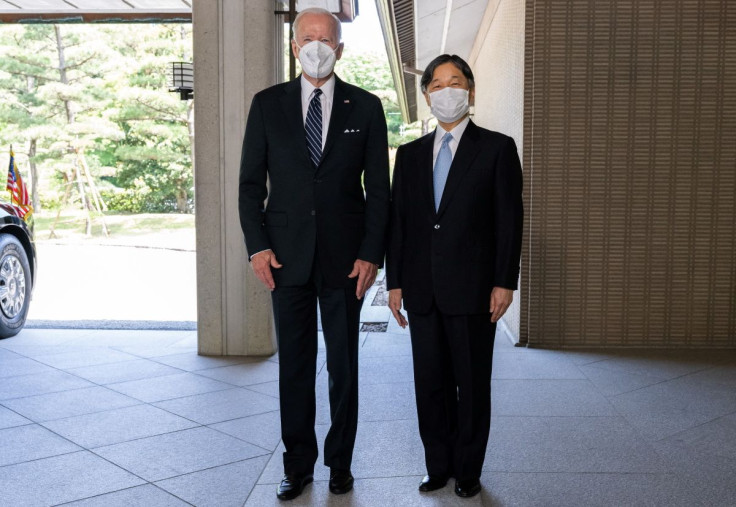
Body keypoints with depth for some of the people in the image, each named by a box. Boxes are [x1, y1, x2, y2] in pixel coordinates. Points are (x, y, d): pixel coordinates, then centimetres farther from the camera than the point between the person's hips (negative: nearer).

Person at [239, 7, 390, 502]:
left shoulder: (366, 107, 4)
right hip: (287, 257, 1)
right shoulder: (268, 104, 5)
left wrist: (371, 254, -5)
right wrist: (257, 245, -4)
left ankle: (340, 461, 25)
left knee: (344, 366, 9)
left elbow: (378, 187, 2)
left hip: (345, 258, 0)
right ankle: (298, 465, 22)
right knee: (294, 367, 8)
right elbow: (251, 182, 5)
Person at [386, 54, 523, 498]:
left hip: (472, 290, -4)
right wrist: (395, 282, 6)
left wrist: (504, 282, -10)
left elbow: (509, 219, -4)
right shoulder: (411, 154, 11)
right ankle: (439, 466, 26)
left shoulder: (497, 148, 0)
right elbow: (398, 222, 10)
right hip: (423, 291, 4)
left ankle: (469, 471, 23)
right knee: (430, 384, 11)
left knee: (473, 386, 7)